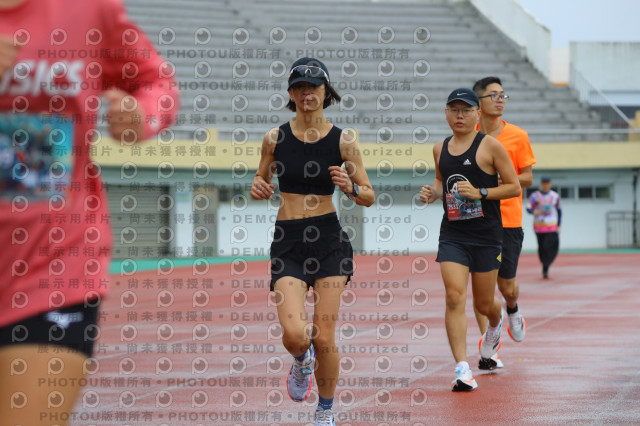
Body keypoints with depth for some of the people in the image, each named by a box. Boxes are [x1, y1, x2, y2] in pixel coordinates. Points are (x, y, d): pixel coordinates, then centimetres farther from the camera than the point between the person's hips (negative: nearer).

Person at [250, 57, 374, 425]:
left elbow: (369, 197, 5)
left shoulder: (343, 141, 0)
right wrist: (258, 188, -7)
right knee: (293, 335, -16)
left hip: (329, 239, -1)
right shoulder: (274, 139, 3)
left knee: (323, 338, -4)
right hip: (287, 242, 1)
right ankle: (302, 362, 23)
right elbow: (262, 182, 16)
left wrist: (350, 188, -16)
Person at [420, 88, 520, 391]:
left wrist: (479, 193, -16)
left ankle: (495, 324, 49)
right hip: (452, 235, 3)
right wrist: (432, 192, 5)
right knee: (454, 297, -14)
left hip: (486, 234, -3)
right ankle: (462, 368, -15)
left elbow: (514, 187, -5)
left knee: (484, 304, 9)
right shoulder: (440, 149, 8)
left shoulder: (489, 145, -6)